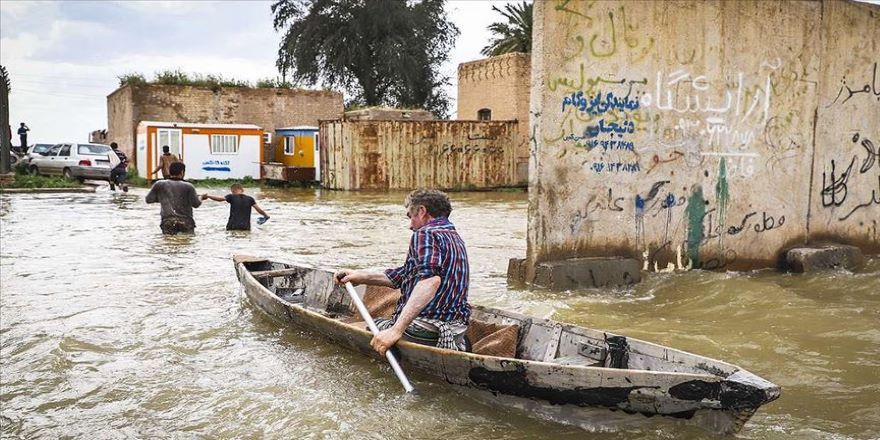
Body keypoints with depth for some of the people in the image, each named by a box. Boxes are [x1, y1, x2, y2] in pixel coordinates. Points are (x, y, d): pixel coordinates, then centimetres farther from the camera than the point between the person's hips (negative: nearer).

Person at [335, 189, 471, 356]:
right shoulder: (455, 238, 18)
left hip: (423, 332, -8)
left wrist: (396, 330, -34)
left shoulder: (425, 234, -11)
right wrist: (361, 276, 20)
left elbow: (430, 280, -30)